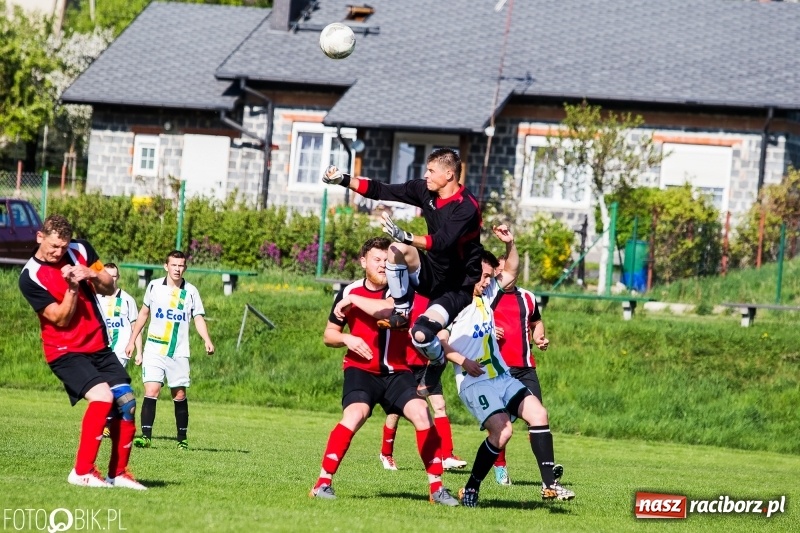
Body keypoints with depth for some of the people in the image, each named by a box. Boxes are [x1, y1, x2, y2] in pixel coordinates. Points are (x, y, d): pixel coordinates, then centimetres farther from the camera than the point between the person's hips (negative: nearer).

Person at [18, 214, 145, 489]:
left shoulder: (81, 250, 2)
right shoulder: (30, 277, -14)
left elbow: (108, 287, 7)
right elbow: (61, 319, -15)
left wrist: (93, 276, -14)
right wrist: (72, 287, -29)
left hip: (99, 346, 6)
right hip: (65, 351, -6)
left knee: (126, 401, -2)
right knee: (102, 396, -25)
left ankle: (118, 473, 10)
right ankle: (82, 471, -18)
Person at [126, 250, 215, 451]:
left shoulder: (191, 291, 1)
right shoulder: (154, 286, 4)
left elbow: (198, 318, -1)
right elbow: (143, 314, 16)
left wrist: (207, 340, -19)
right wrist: (132, 341, 17)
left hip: (179, 352, 0)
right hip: (154, 350, 0)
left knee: (179, 395, 4)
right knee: (151, 391, -13)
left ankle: (182, 438, 15)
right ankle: (146, 436, -14)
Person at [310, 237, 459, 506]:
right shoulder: (349, 291, 4)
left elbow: (388, 310, -25)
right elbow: (329, 334, 13)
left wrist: (353, 301, -17)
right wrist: (346, 338, -9)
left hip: (396, 372, 1)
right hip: (361, 370, -1)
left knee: (421, 412, -19)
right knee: (355, 413, -28)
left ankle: (436, 487, -7)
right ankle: (323, 482, -22)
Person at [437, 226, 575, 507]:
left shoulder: (486, 295, 14)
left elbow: (511, 271, 23)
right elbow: (439, 341, -13)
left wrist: (510, 244, 7)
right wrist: (463, 361, -23)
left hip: (502, 377, 8)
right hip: (474, 381, -8)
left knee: (538, 413, -9)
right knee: (502, 430, -23)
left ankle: (549, 484, -9)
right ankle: (470, 489, -9)